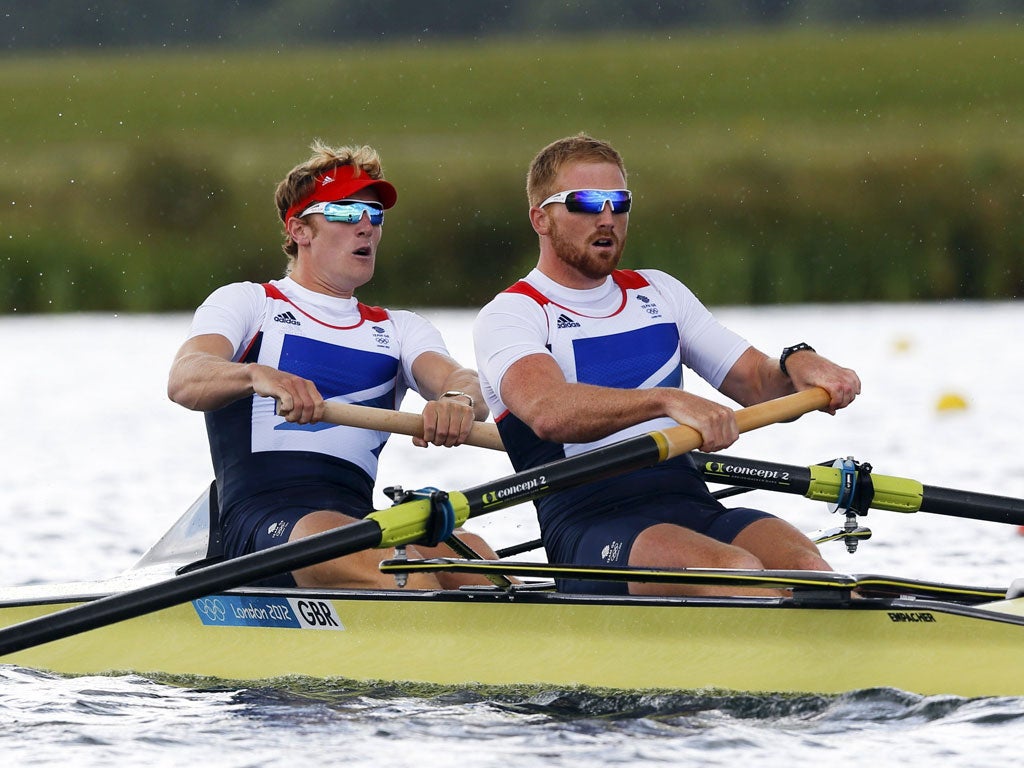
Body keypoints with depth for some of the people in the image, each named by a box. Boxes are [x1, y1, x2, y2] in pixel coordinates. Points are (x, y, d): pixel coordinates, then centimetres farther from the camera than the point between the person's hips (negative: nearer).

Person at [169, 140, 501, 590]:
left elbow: (464, 382, 6)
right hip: (263, 516, -4)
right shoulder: (247, 304, 15)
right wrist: (259, 376, -30)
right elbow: (182, 381, -6)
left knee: (474, 558, -31)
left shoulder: (398, 330, 28)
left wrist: (459, 399, -22)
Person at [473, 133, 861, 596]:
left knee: (804, 565, -27)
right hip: (591, 528, -6)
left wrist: (795, 365, -5)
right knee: (735, 572, -34)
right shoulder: (507, 317, 1)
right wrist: (668, 401, -34)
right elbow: (548, 411, -20)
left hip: (694, 507, 6)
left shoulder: (659, 293, 23)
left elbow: (759, 384, 20)